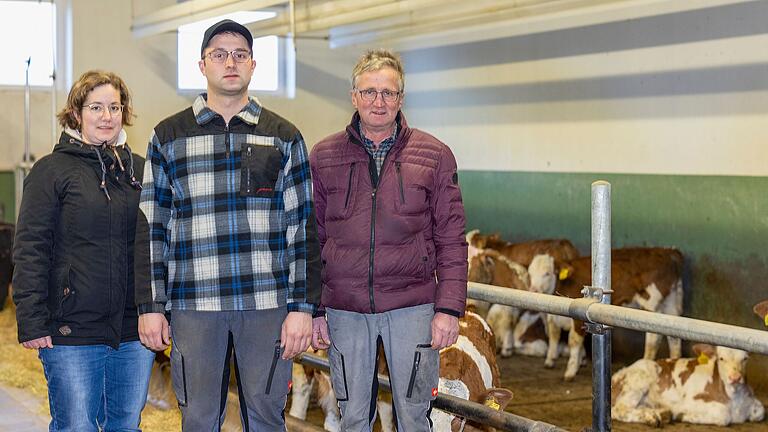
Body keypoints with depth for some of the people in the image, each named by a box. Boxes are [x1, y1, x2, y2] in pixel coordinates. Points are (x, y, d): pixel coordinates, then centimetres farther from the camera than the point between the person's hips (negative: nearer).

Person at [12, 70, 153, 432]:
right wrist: (31, 321, -13)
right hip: (72, 332, -5)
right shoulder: (51, 171, -3)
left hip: (133, 332, 5)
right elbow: (30, 249, -7)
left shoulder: (139, 169, 12)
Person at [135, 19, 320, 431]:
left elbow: (302, 227, 5)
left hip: (267, 303, 0)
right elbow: (151, 228, 8)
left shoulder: (283, 137, 8)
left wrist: (302, 306, -3)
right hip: (193, 304, 0)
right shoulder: (168, 137, 8)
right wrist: (150, 306, 1)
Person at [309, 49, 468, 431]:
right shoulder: (324, 156, 6)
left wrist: (449, 308, -5)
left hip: (412, 308, -1)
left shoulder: (434, 155, 3)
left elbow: (451, 239, 2)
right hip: (345, 310, 1)